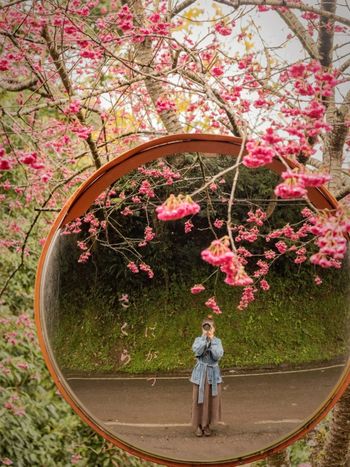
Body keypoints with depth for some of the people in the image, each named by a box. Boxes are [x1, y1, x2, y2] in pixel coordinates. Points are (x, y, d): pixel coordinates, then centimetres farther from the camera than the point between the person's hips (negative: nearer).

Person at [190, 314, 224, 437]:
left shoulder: (217, 341, 1)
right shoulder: (198, 340, 0)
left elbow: (218, 356, -15)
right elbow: (197, 351, -20)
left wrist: (211, 340, -17)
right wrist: (204, 338, -21)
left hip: (213, 373, 1)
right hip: (201, 373, -1)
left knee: (211, 400, 4)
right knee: (199, 399, 1)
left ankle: (206, 425, 17)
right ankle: (198, 425, 11)